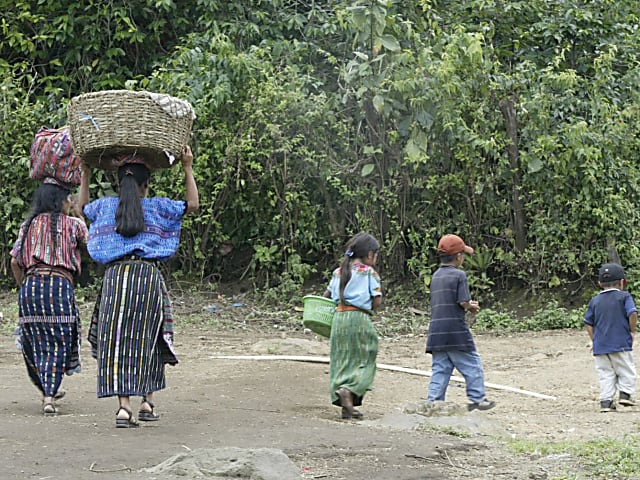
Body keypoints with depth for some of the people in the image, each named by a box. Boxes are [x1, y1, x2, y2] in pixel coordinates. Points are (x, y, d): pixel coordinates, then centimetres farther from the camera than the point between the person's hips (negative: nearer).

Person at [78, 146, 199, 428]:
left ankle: (124, 406, -11)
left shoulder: (105, 206, 11)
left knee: (117, 341, 0)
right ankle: (147, 402, 12)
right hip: (148, 274, -1)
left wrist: (85, 174, 42)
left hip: (115, 275, 1)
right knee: (147, 341, 10)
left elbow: (82, 207, 33)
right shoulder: (157, 207, 6)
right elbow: (192, 204, 18)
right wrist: (188, 169, 23)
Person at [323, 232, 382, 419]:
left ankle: (346, 407, 6)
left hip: (339, 317, 6)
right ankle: (348, 390, -22)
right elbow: (377, 301, -7)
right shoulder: (369, 272, -3)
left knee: (341, 360, 8)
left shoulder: (338, 272, 13)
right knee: (364, 360, 3)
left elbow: (327, 296, 19)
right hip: (360, 318, -5)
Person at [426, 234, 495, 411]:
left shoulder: (436, 276, 14)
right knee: (472, 365, 7)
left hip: (436, 331, 7)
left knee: (440, 368, 9)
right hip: (456, 330, -7)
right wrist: (472, 307, 5)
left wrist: (469, 305, 11)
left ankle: (433, 401, 3)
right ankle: (477, 399, 11)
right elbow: (463, 302, -17)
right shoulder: (459, 275, -9)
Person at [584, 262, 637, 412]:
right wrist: (632, 331, 0)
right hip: (621, 343, -3)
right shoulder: (624, 297, -1)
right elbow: (632, 314, -13)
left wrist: (595, 341, 12)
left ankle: (606, 401, 1)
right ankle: (625, 393, -5)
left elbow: (588, 324, 8)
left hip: (600, 345, 3)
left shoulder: (594, 301, 10)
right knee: (626, 371, 8)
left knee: (605, 373, 6)